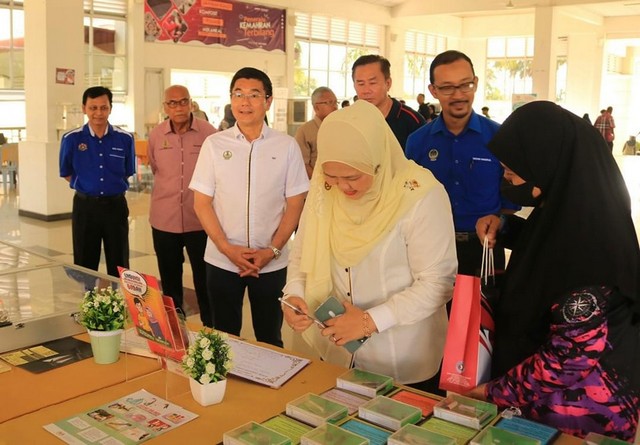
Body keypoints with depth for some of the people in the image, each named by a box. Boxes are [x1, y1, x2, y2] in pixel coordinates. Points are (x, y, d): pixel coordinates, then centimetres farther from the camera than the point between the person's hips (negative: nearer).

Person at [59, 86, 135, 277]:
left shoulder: (125, 139, -3)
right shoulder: (71, 139, -5)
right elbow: (67, 174, 8)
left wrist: (111, 186, 4)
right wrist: (88, 186, 3)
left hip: (116, 205, 0)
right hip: (85, 206, 0)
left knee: (119, 267, 8)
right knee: (84, 268, 9)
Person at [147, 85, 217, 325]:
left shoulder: (209, 133, -7)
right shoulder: (155, 135, 2)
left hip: (200, 220, -2)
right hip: (164, 220, 3)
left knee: (205, 279, 6)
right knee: (170, 281, 14)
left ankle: (211, 328, 20)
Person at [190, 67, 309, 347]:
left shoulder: (287, 146, -1)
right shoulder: (214, 144, 0)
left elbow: (295, 204, 0)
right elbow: (202, 203, 0)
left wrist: (272, 250, -10)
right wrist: (227, 249, -10)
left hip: (272, 263, 0)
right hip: (221, 261, 1)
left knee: (269, 338, 12)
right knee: (224, 336, 13)